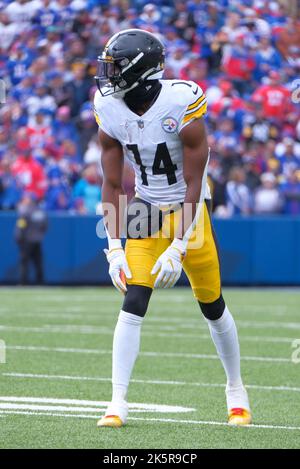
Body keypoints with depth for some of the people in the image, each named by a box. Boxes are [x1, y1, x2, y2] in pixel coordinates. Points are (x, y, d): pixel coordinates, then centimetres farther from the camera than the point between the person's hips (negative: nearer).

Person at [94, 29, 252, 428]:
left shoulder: (182, 105, -23)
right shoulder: (111, 112, -10)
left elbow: (193, 183, -19)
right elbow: (112, 186, -2)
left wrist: (178, 247, -22)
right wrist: (114, 247, -8)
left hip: (189, 209, -3)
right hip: (147, 211, 3)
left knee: (212, 305, 5)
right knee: (133, 303, -11)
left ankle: (236, 388, 26)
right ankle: (118, 402, -12)